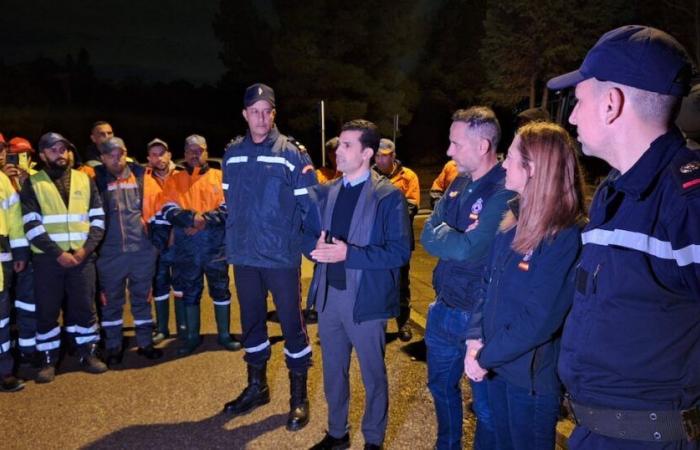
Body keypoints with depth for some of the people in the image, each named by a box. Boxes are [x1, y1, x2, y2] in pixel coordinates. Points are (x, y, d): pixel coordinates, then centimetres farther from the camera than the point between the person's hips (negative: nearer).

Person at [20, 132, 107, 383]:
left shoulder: (85, 180, 9)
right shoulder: (33, 183, 2)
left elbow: (98, 218, 5)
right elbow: (31, 225, -7)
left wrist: (86, 249, -9)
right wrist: (58, 254, -14)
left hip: (82, 256, 2)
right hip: (47, 258, -1)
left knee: (85, 307, 7)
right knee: (47, 311, 6)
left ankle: (88, 354, 21)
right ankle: (48, 361, 19)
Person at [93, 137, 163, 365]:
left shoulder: (142, 178, 3)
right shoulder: (95, 180, 1)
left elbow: (157, 208, 6)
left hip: (142, 251, 1)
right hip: (110, 253, 0)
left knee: (142, 298, 12)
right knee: (111, 301, 10)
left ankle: (145, 343, 24)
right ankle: (113, 347, 23)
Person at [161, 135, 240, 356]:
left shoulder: (219, 176, 6)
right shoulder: (174, 180, 9)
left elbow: (228, 207, -4)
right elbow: (168, 210, -4)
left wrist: (205, 219, -18)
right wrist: (192, 217, -20)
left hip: (215, 244, -1)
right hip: (186, 245, 1)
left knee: (220, 289, 6)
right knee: (189, 292, 10)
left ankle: (224, 335, 19)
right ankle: (192, 336, 23)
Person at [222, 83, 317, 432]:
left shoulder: (292, 153, -8)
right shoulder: (232, 154, 6)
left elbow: (308, 206, -7)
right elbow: (229, 201, 14)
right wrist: (232, 238, 9)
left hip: (281, 256, -4)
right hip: (244, 255, 5)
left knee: (292, 324, 5)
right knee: (251, 322, 17)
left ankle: (298, 397, 22)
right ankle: (256, 387, 36)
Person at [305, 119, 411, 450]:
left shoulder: (388, 196, -11)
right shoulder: (326, 192, 7)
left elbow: (400, 251, -16)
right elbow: (308, 234, 10)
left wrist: (348, 253, -24)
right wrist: (317, 247, -14)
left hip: (365, 299, -5)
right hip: (328, 295, 5)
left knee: (372, 374, 13)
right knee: (333, 370, 19)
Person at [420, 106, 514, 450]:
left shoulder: (506, 193, -21)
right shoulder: (459, 184, 5)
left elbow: (468, 249, -25)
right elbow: (428, 234, -1)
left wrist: (441, 234, -9)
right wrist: (454, 238, -19)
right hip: (443, 308, 8)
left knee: (485, 403, 12)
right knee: (441, 386, 25)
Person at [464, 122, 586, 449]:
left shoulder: (567, 236, -22)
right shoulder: (515, 218, 2)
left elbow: (540, 320, -24)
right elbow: (489, 283, 6)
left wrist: (485, 357, -16)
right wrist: (475, 338, -6)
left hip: (532, 375, -7)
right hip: (499, 364, 7)